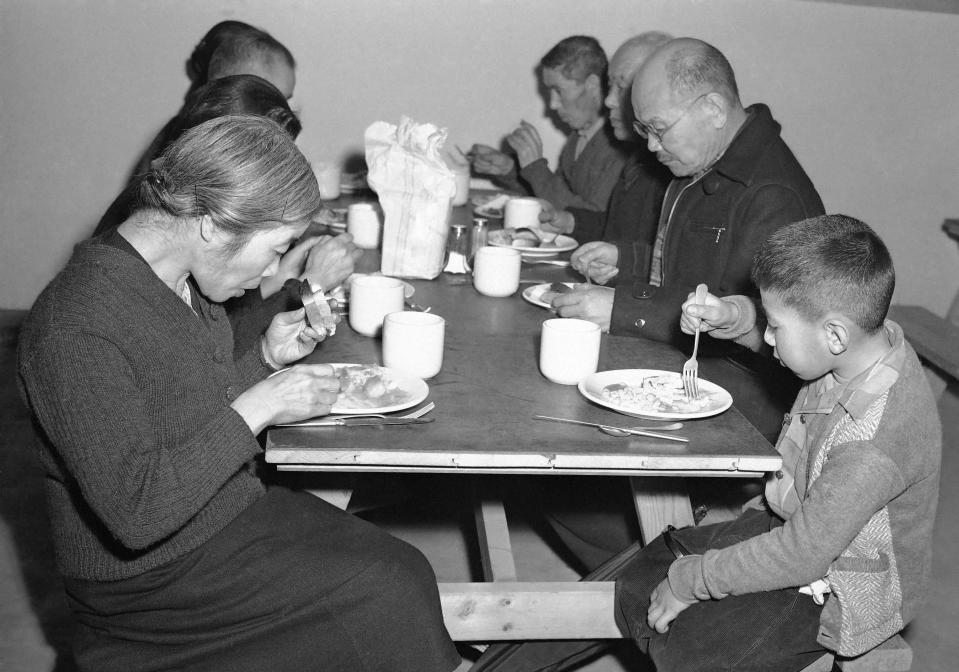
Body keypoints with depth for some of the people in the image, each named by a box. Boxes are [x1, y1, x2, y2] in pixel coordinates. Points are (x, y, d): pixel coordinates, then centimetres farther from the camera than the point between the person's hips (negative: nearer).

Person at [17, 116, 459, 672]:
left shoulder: (186, 282, 2)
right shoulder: (75, 325, -26)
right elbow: (135, 511, -29)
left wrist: (267, 359, -1)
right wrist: (257, 406, -25)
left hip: (235, 509, 8)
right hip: (153, 578, -8)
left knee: (406, 570, -8)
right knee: (387, 593, -15)